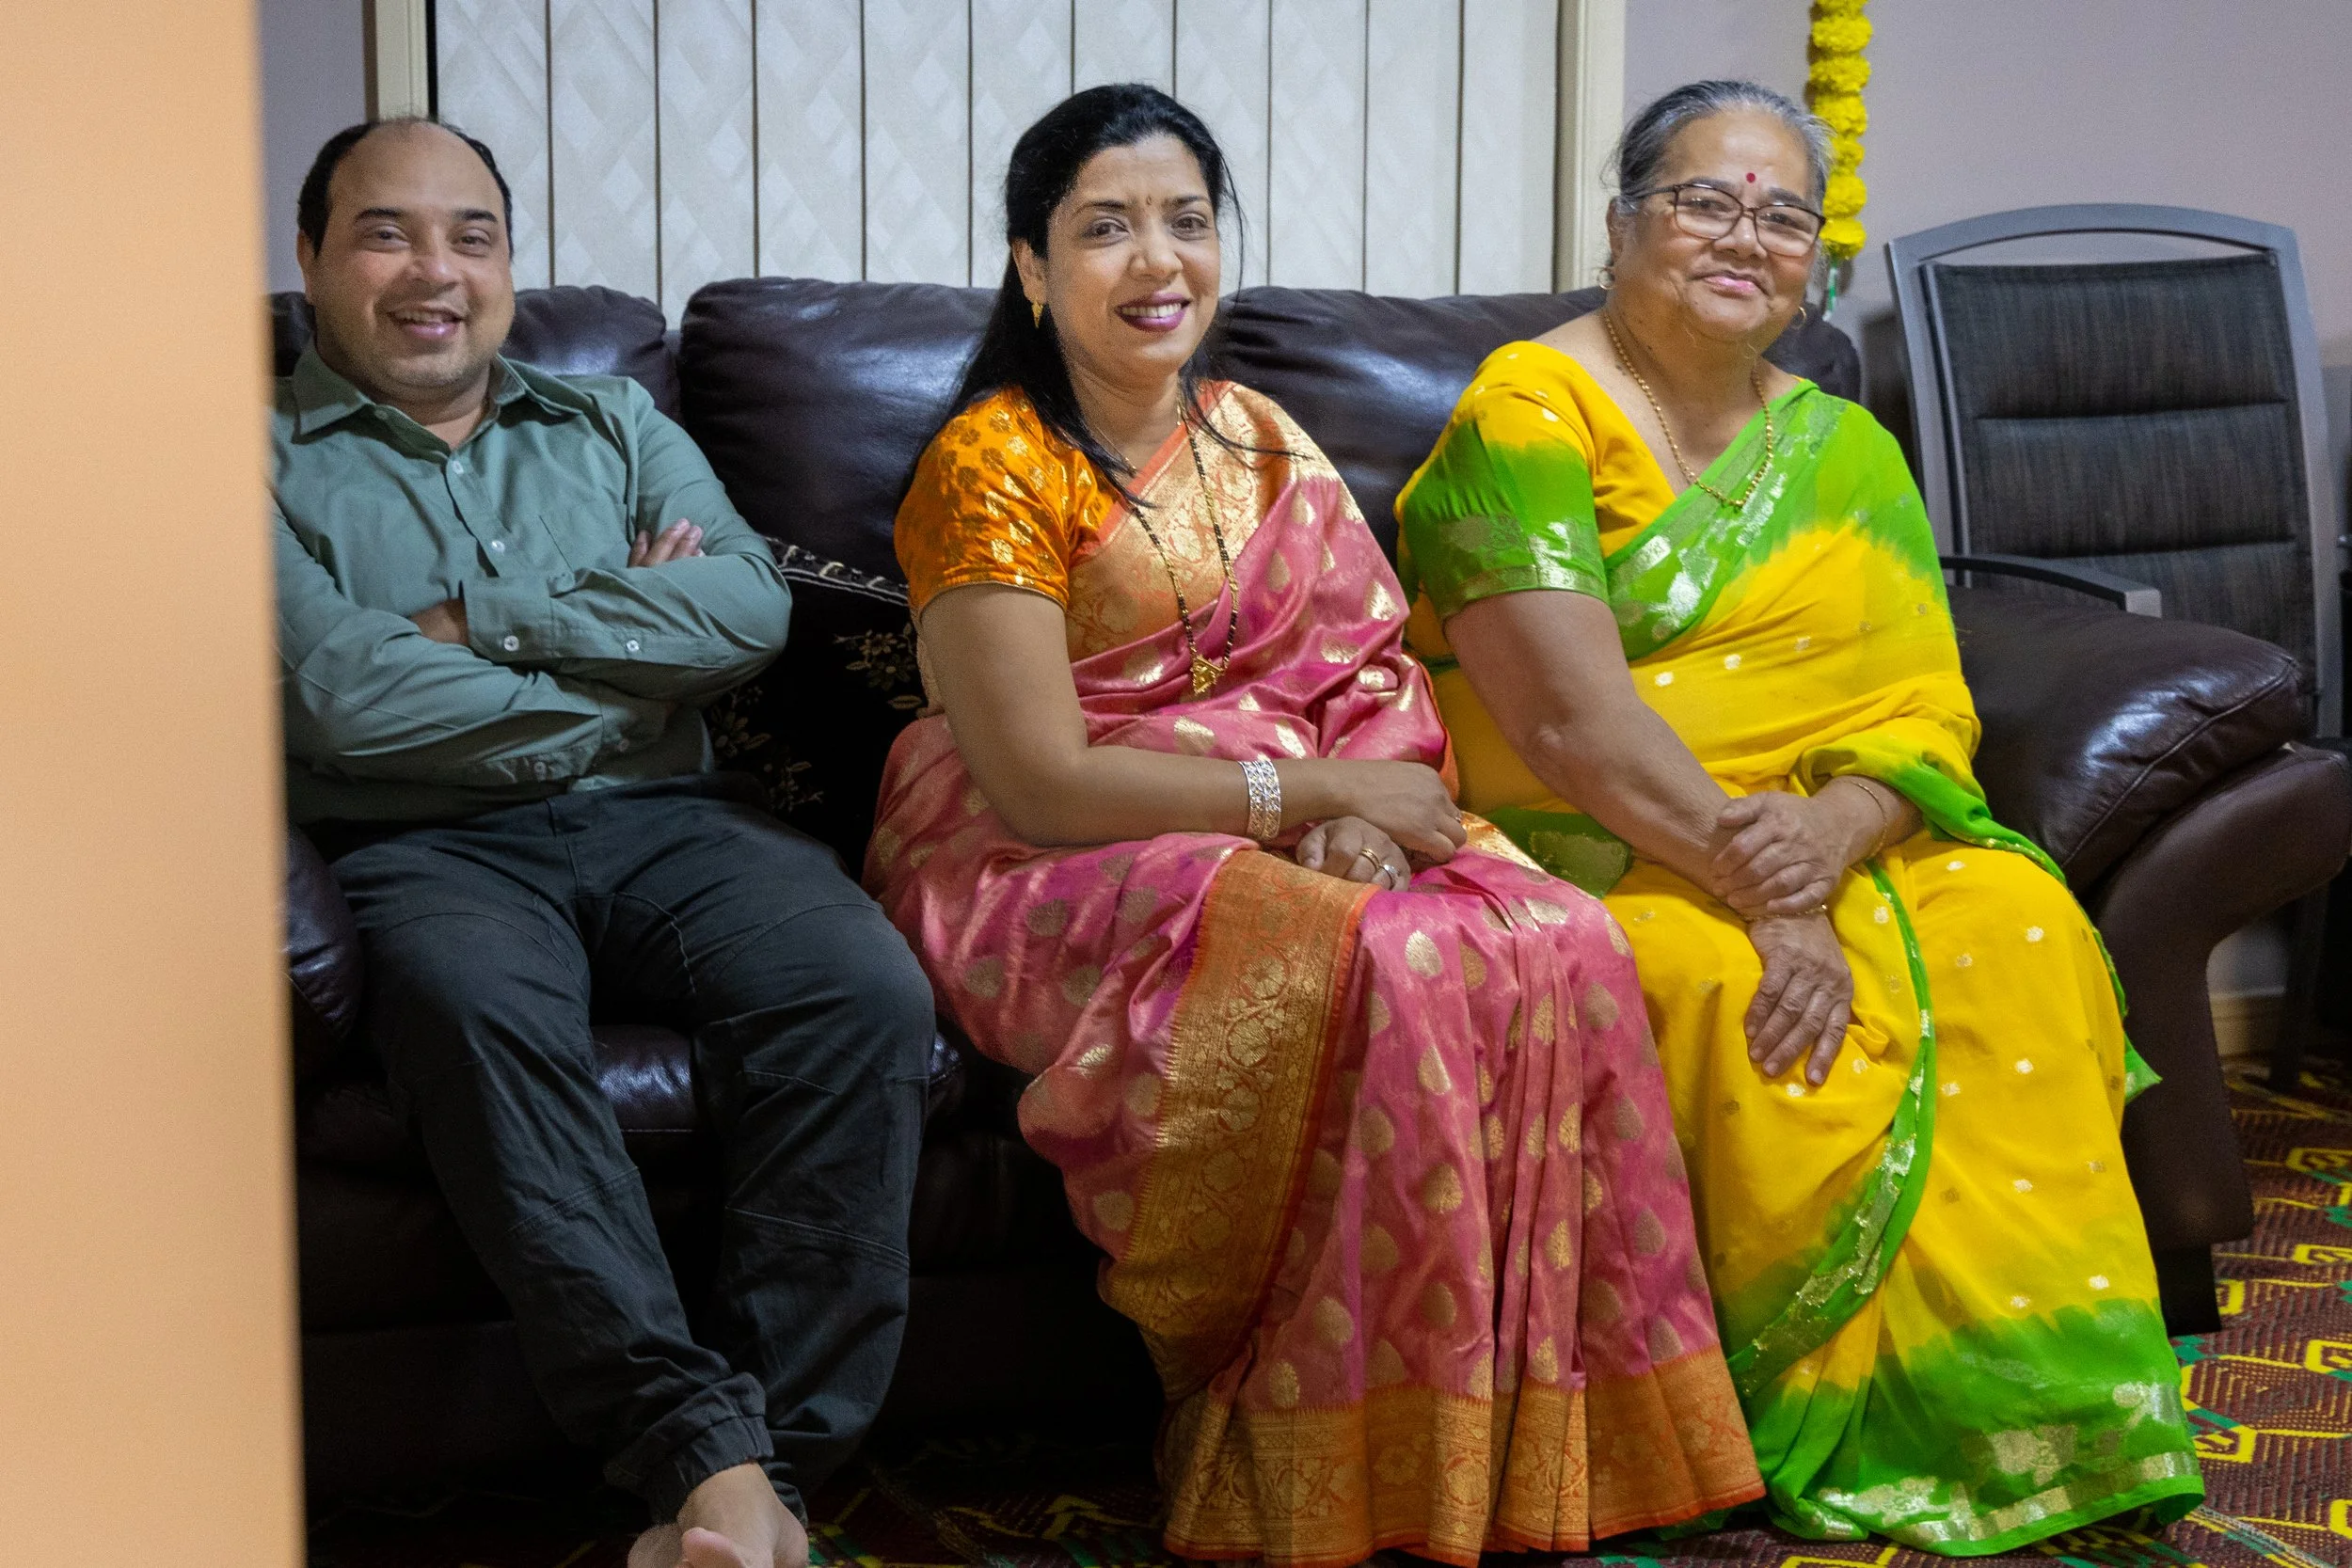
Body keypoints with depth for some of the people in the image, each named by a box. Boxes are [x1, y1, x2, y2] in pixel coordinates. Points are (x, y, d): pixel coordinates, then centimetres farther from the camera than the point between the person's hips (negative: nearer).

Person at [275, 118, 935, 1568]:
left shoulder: (616, 425, 25)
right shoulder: (268, 459, 13)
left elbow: (751, 606, 5)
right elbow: (343, 691, -6)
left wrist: (483, 617, -2)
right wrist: (629, 647, 0)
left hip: (663, 821, 3)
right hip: (426, 842, -3)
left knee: (868, 989, -28)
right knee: (477, 1004, -39)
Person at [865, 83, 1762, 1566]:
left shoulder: (1258, 439, 14)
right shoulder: (992, 467, -8)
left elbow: (1371, 671, 9)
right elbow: (1042, 784, -15)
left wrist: (1361, 809, -15)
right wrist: (1316, 792, -15)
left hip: (1299, 833, 6)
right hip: (1054, 874, -6)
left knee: (1559, 943, -22)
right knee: (1386, 973, -33)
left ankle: (1528, 1437, -13)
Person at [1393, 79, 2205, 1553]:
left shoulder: (1845, 451, 13)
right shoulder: (1530, 412, -5)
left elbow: (1924, 711, 1)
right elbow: (1571, 721, -18)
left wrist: (1823, 841, -21)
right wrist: (1752, 873, -26)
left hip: (1836, 846, 5)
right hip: (1581, 862, -5)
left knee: (2020, 925, -20)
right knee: (1732, 986, -33)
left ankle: (2015, 1401, -11)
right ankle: (1823, 1417, -13)